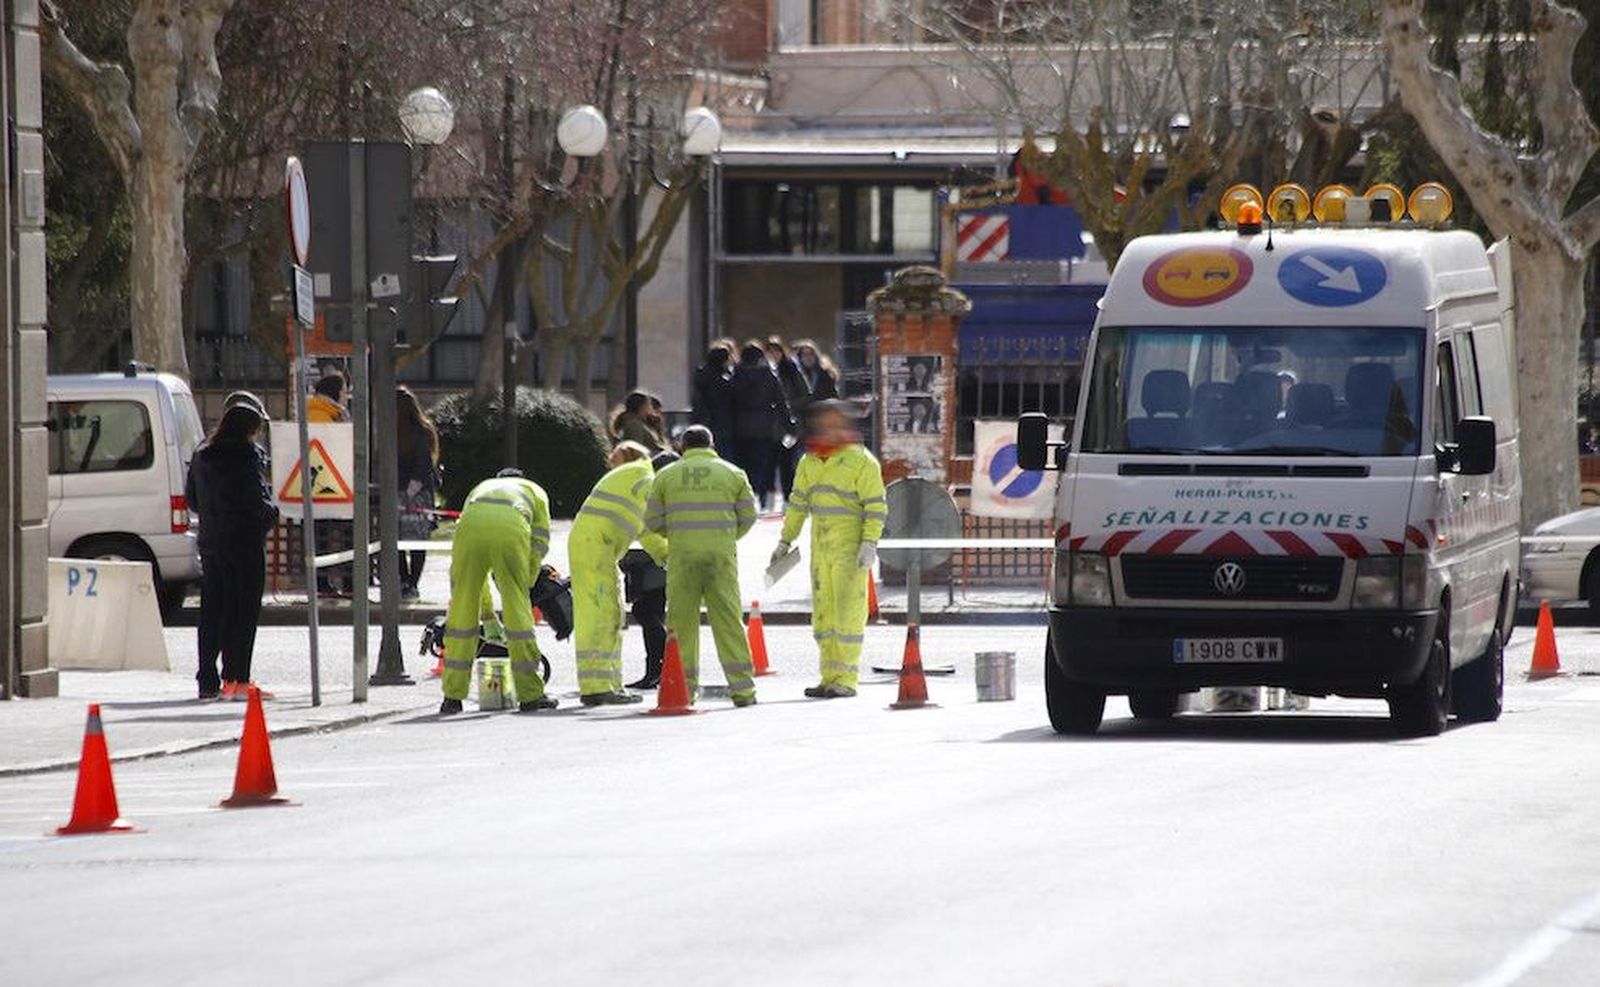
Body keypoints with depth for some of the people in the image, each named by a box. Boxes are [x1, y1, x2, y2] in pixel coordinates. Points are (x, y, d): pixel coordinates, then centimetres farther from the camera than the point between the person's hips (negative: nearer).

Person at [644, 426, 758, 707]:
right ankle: (742, 687, -2)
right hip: (721, 554, 0)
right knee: (728, 619, 2)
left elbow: (653, 521, 7)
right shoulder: (732, 473, 8)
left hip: (682, 555, 0)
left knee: (682, 620, 7)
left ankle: (684, 685, 5)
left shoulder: (666, 476, 8)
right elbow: (747, 516, 7)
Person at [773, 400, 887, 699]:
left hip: (850, 548, -7)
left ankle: (846, 679, -6)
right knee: (823, 609, 7)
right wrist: (785, 540, 21)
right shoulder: (809, 462, 13)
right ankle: (829, 677, 12)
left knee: (848, 609, -7)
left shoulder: (861, 461, -6)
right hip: (820, 547, 7)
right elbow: (798, 503, 22)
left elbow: (876, 506, -8)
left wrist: (870, 543, -16)